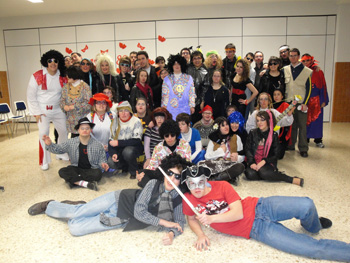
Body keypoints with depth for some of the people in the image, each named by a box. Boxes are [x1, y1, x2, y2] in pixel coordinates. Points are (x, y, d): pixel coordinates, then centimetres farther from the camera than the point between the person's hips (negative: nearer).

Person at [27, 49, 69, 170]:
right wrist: (37, 113, -9)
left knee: (64, 131, 9)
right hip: (43, 110, -4)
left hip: (58, 109, 4)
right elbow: (31, 96, -6)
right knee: (44, 134, -10)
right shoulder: (37, 76, -9)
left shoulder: (62, 77, 2)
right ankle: (44, 161, 5)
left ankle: (62, 154, 31)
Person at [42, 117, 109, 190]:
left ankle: (74, 180, -22)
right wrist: (49, 144, -13)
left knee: (98, 174, -35)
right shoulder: (71, 143, 3)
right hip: (76, 169, 2)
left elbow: (101, 159, 2)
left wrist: (102, 164, -21)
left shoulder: (98, 145, -2)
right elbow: (58, 149, 5)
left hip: (91, 170, -2)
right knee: (62, 171, -27)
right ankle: (86, 183, -32)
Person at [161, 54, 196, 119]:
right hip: (171, 109, 0)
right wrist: (164, 107, -1)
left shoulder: (189, 78, 9)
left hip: (184, 109, 1)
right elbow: (164, 94, 6)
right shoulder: (167, 79, 8)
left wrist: (192, 106, 0)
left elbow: (192, 93, 7)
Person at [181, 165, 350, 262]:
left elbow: (238, 213, -12)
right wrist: (200, 235, -6)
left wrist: (212, 218, -24)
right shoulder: (189, 200, -5)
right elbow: (191, 219, 14)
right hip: (255, 229, -1)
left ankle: (314, 227, 16)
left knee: (306, 205, -21)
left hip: (257, 207, 1)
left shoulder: (221, 186, -8)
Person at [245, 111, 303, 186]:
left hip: (267, 163, -2)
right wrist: (251, 162, -15)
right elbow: (248, 149, 2)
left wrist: (264, 161, -19)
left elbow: (275, 155, -1)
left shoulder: (273, 135, 2)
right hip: (254, 162, 2)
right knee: (250, 174, -31)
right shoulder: (253, 133, 7)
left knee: (263, 172, -36)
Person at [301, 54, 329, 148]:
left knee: (317, 120, 2)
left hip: (316, 100, -1)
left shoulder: (318, 72, -1)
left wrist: (323, 100, -3)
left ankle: (318, 140, 12)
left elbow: (323, 86, 0)